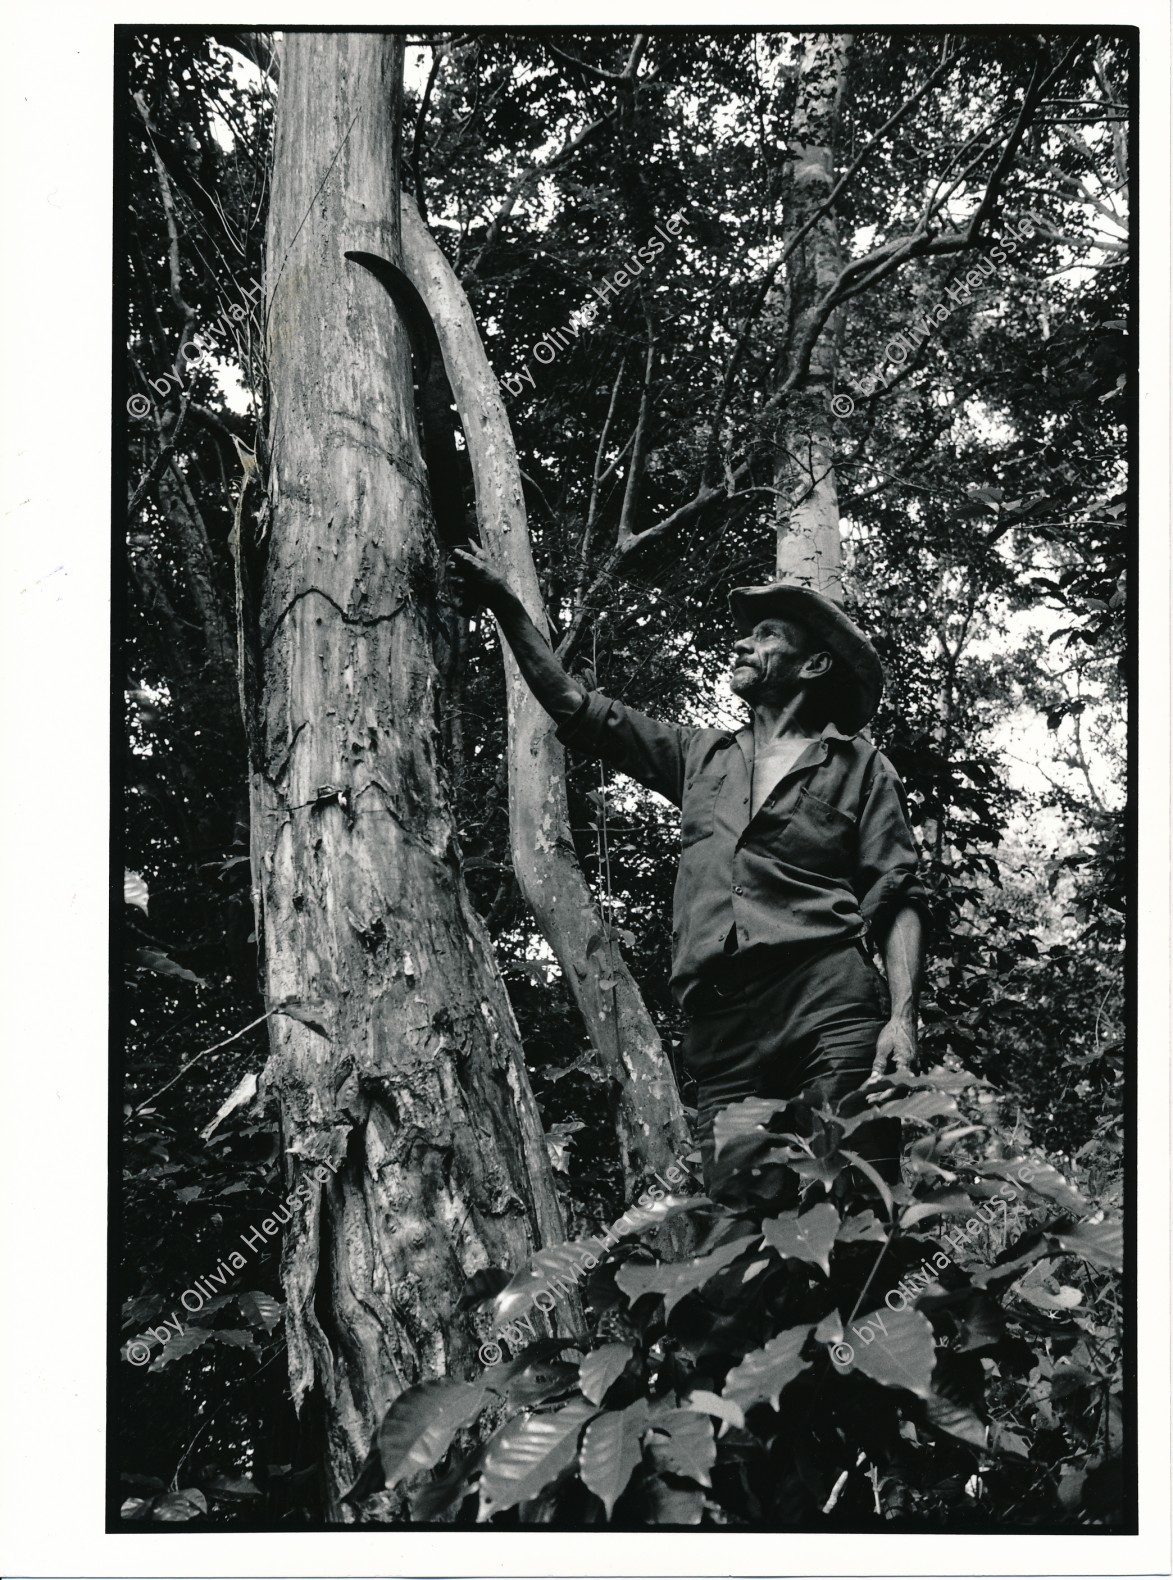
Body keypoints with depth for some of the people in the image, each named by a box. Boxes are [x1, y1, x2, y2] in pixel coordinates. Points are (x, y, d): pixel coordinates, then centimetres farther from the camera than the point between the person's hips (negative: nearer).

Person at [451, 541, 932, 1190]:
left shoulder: (858, 764, 14)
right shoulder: (701, 755, 26)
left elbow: (899, 900, 5)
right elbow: (574, 705, 27)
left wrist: (903, 1016, -10)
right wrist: (504, 603, 22)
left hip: (827, 1004, -4)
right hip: (720, 1027, 4)